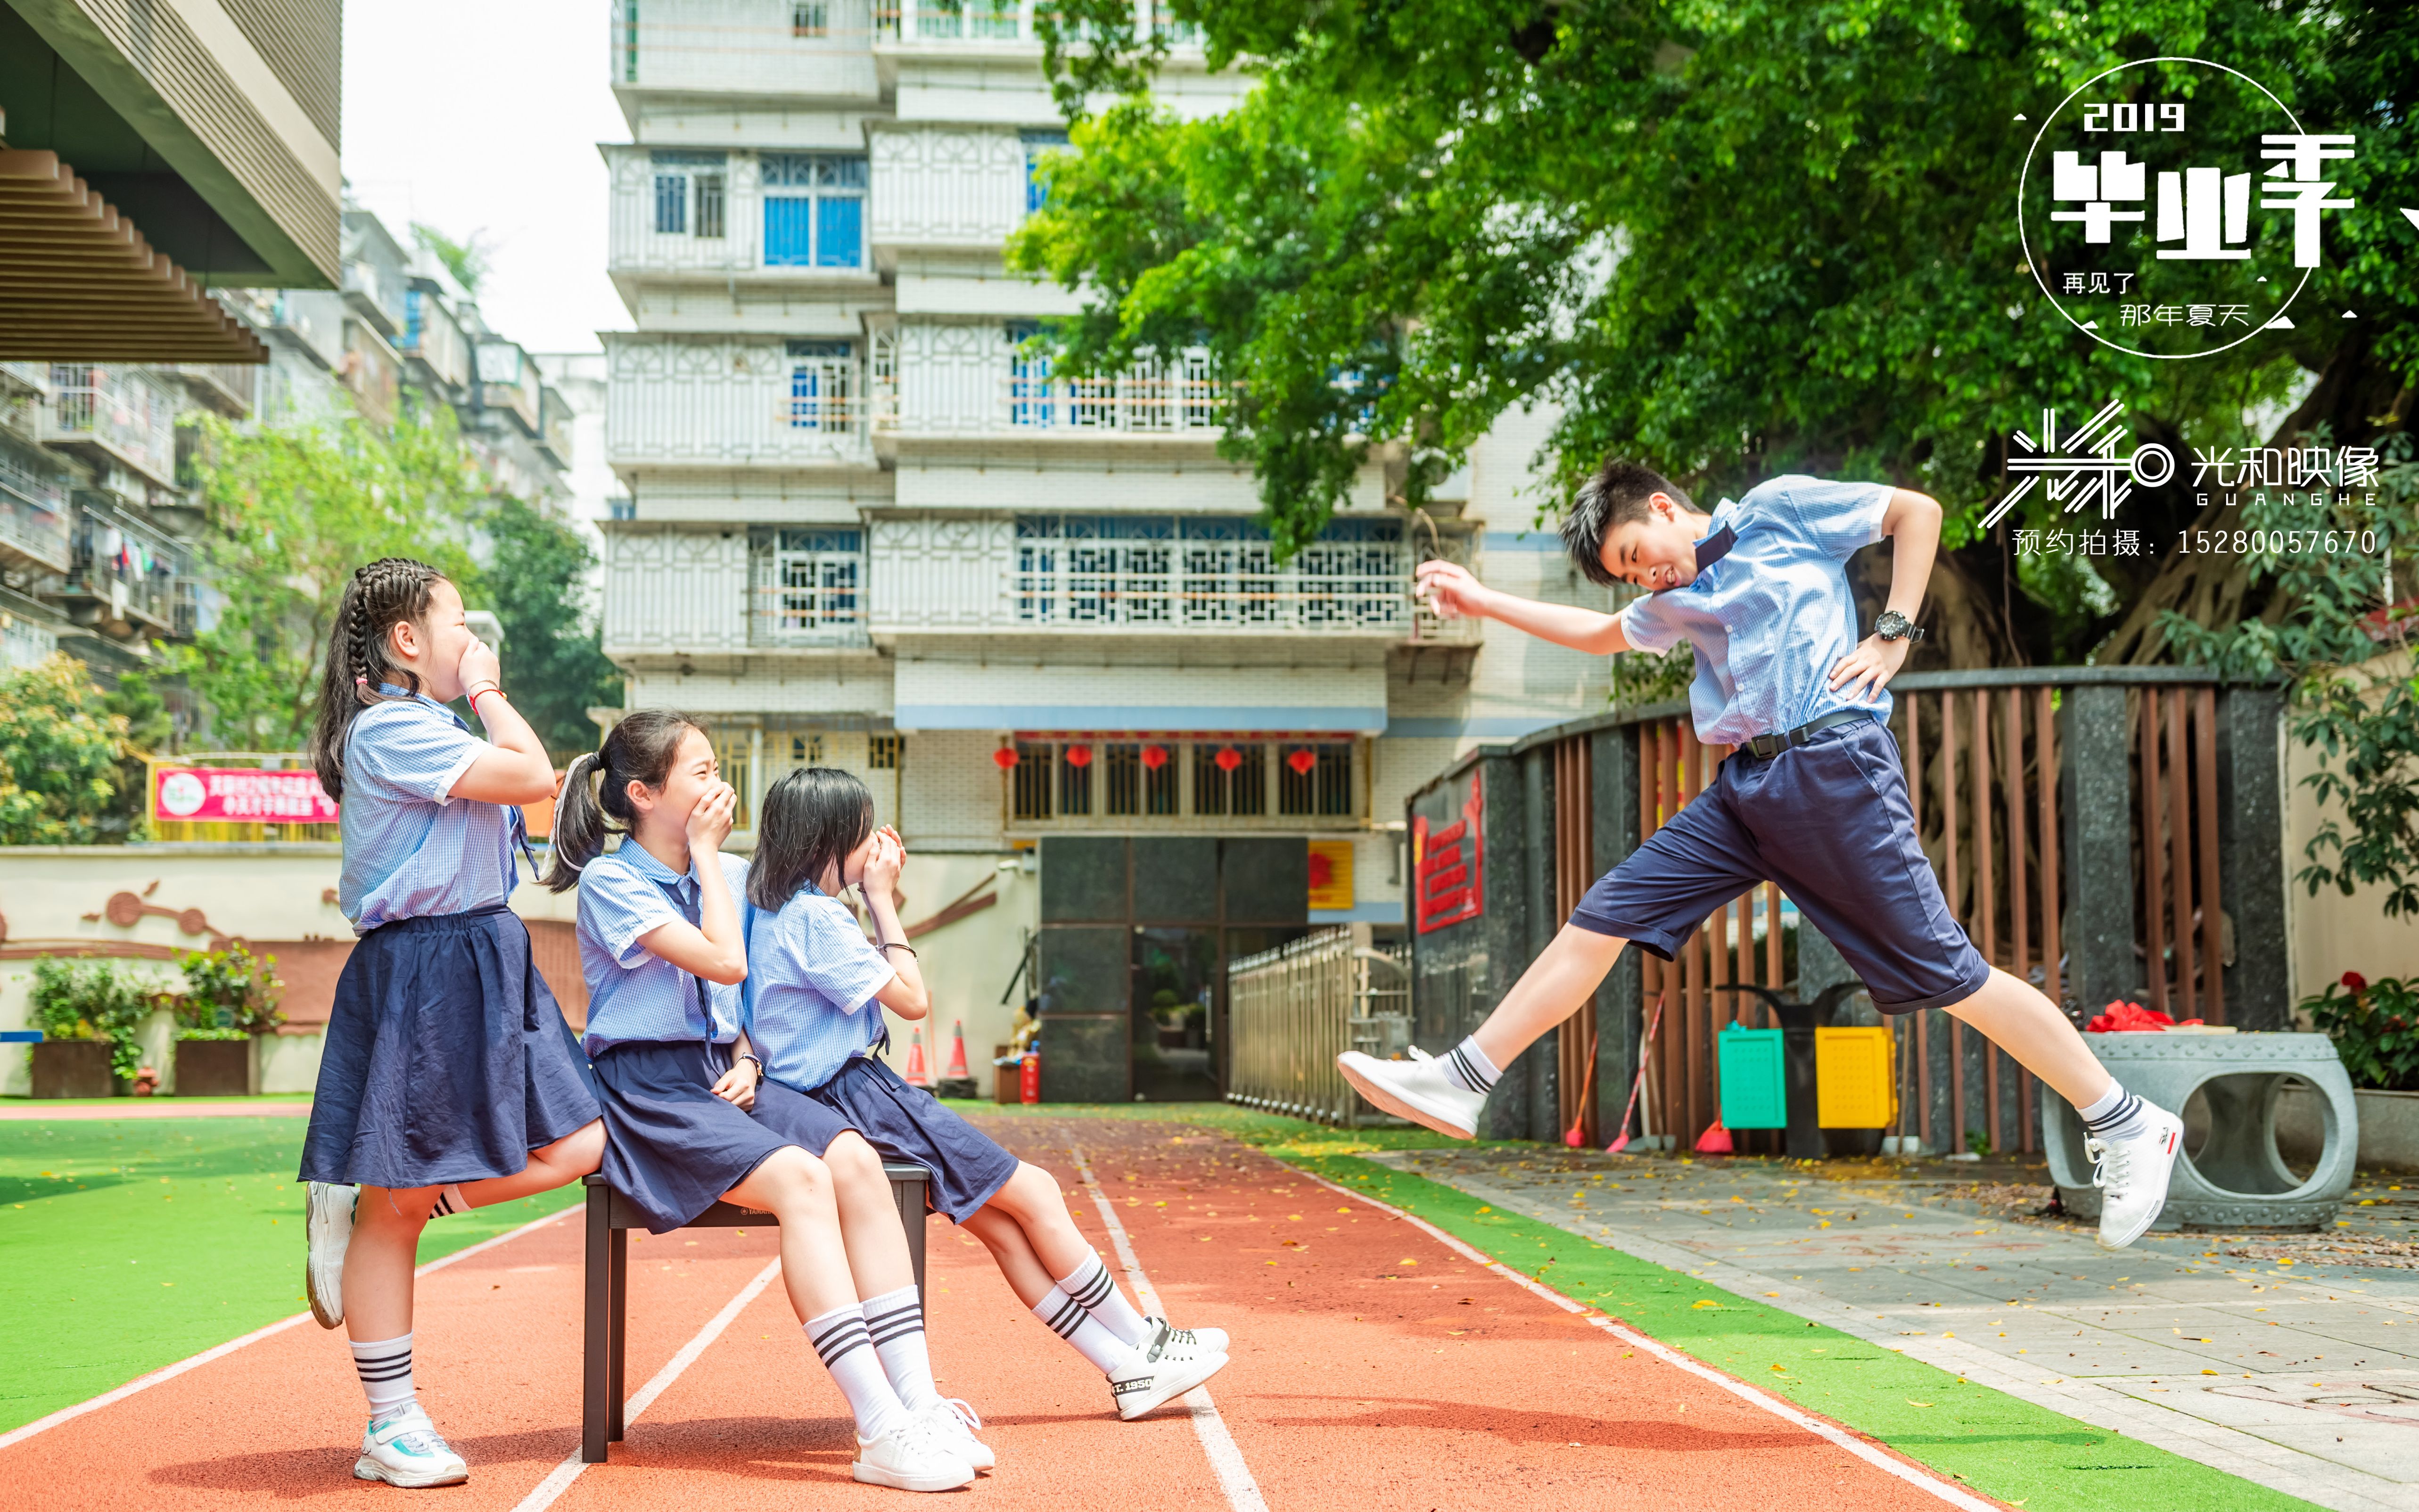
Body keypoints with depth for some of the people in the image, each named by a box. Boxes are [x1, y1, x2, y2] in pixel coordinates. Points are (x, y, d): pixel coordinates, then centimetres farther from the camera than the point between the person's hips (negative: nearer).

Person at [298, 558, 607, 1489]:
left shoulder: (426, 728, 19)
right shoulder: (391, 728, -14)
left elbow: (522, 793, 20)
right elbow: (535, 778, -18)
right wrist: (486, 692, -7)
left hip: (482, 966, 10)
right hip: (420, 976, -10)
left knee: (575, 1147, 4)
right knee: (396, 1203, -1)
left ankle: (358, 1211, 11)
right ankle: (391, 1428, 9)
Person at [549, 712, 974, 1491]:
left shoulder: (729, 874, 16)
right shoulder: (611, 881, -6)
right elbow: (726, 960, -17)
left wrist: (745, 1060, 4)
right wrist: (705, 851, -6)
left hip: (722, 1076, 6)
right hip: (648, 1091, -6)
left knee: (858, 1161, -22)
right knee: (801, 1180, -31)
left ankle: (917, 1404, -27)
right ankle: (882, 1434, -35)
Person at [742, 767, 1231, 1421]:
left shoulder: (778, 909, 15)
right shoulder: (814, 915, -17)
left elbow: (878, 979, 24)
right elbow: (913, 999, -11)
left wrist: (881, 899, 15)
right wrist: (881, 899, -6)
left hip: (839, 1099, 10)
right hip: (858, 1096, -10)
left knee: (999, 1221, 5)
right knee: (1036, 1194, -3)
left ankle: (1128, 1367, 4)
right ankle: (1143, 1342, 10)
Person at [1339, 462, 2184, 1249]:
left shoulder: (1780, 510, 3)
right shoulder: (1675, 602, 22)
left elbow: (1917, 511, 5)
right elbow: (1601, 634, 40)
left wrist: (1893, 634, -4)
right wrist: (1481, 601, 36)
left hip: (1834, 765, -7)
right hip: (1747, 786, 7)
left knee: (1943, 970, -8)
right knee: (1604, 917, 1)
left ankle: (2128, 1127, 2)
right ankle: (1461, 1084, 5)